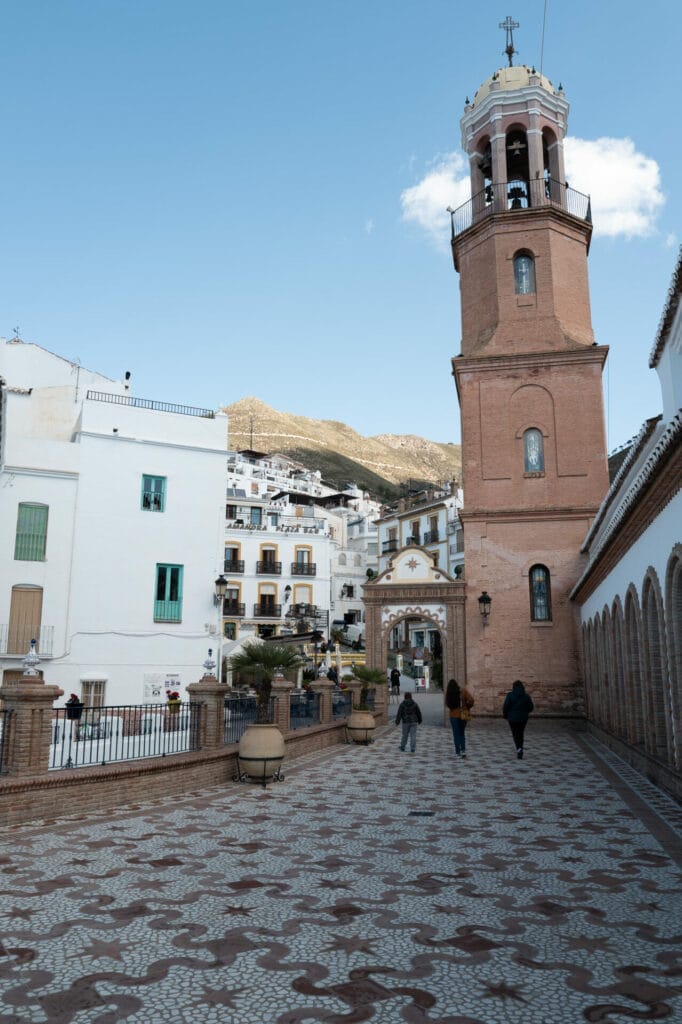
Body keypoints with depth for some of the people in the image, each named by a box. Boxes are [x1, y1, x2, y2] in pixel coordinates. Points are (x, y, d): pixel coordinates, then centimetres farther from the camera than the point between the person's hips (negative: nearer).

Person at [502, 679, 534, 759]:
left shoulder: (510, 695, -9)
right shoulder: (526, 696, 0)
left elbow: (505, 706, -12)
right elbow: (530, 707, 3)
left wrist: (505, 715, 4)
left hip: (512, 718, -3)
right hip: (523, 718, 3)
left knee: (515, 734, 3)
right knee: (520, 734, 16)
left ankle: (519, 748, -19)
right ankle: (520, 749, 17)